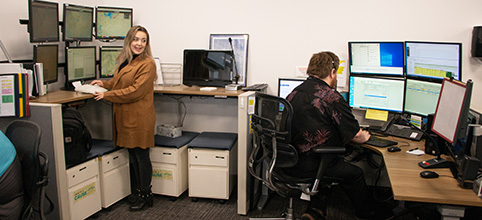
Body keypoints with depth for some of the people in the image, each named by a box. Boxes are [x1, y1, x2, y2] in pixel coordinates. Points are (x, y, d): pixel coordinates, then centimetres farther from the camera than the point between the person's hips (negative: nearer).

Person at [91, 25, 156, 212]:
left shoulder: (147, 64, -14)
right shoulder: (124, 61, 14)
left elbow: (135, 91, -20)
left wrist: (106, 95, -14)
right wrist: (104, 83, 19)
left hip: (139, 118, -8)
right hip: (125, 117, 8)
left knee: (141, 155, 2)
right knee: (132, 155, 16)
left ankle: (145, 195, 16)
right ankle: (136, 190, 31)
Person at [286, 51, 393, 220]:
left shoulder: (294, 93, 6)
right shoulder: (332, 97, -14)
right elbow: (356, 136, -8)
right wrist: (365, 136, 16)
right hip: (310, 166, -7)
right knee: (355, 174, 15)